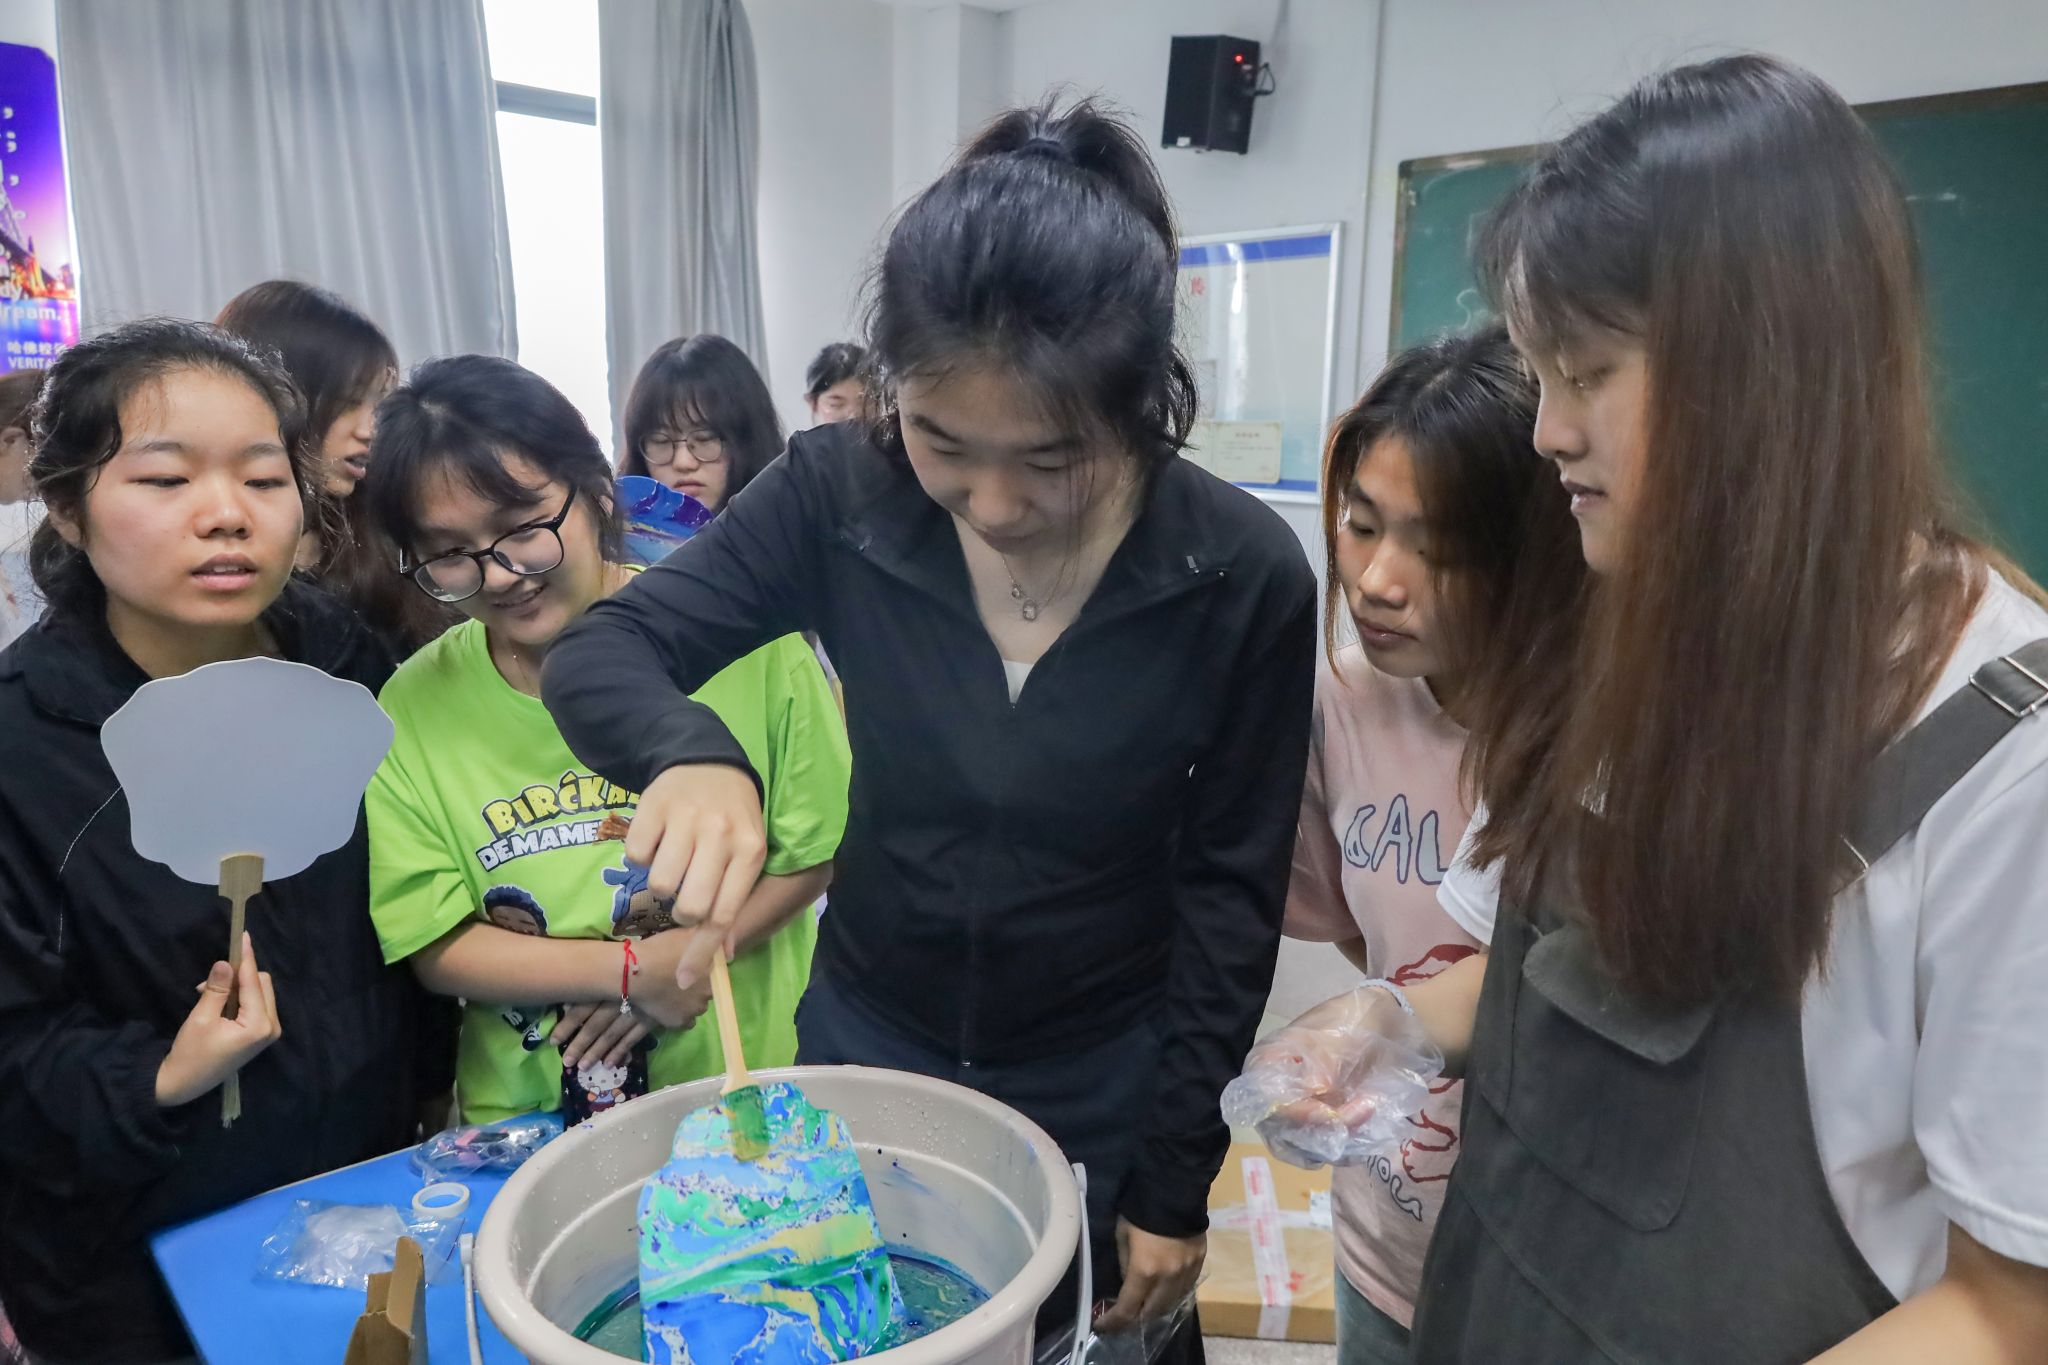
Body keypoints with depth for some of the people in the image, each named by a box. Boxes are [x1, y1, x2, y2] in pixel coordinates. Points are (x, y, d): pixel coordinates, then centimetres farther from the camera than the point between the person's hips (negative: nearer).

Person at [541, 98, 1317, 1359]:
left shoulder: (1246, 577, -20)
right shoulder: (840, 493, -17)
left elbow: (1231, 895, -11)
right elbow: (598, 654, -13)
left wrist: (1175, 1179, -7)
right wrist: (691, 755, -36)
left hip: (1102, 1090, -1)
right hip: (866, 1042, 2)